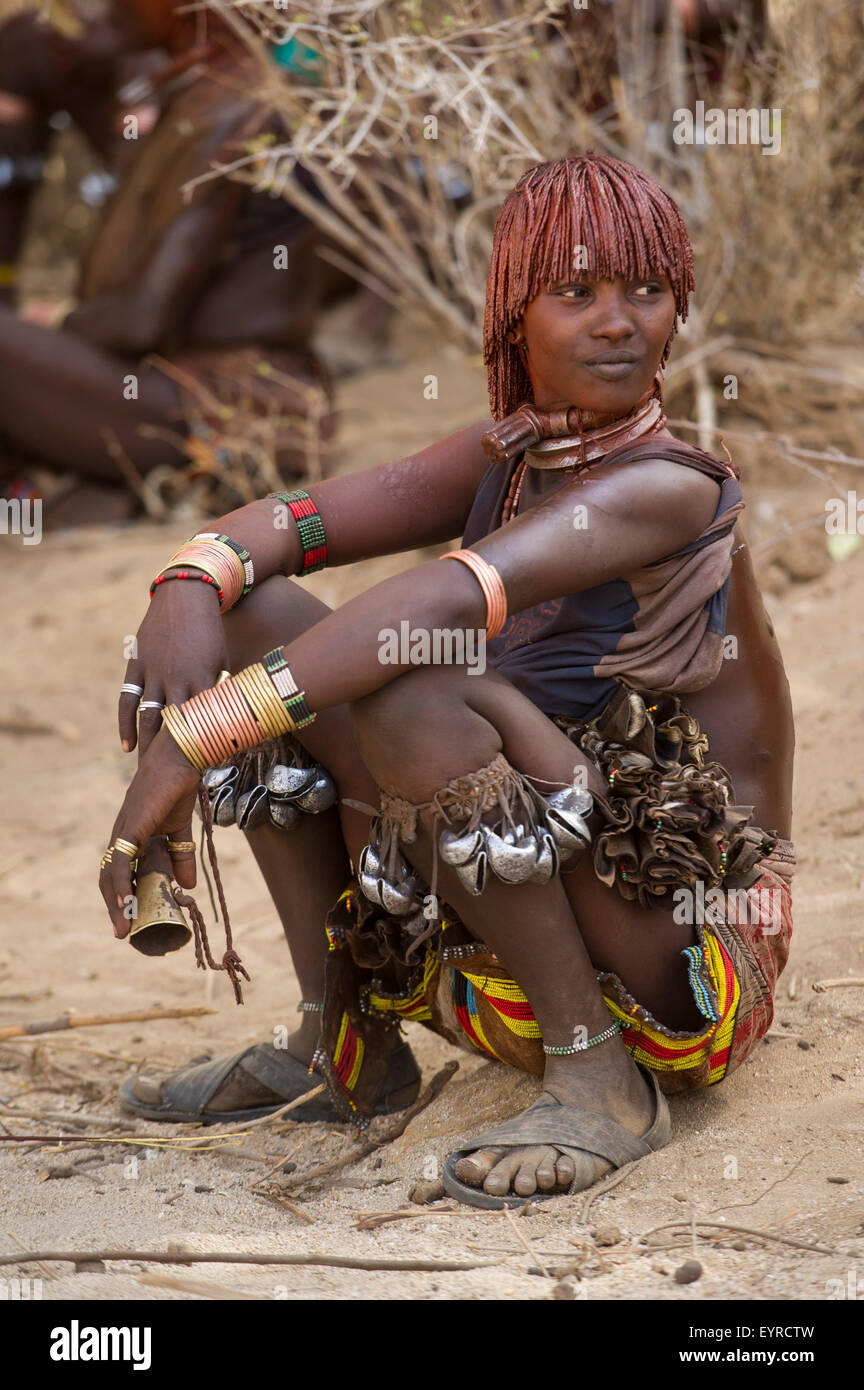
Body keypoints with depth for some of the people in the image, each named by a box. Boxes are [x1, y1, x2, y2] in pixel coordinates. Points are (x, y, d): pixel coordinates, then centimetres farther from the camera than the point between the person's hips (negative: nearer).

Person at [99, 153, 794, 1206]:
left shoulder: (665, 487, -17)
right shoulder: (505, 458, 6)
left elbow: (447, 601, -33)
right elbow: (282, 525, 0)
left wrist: (191, 740, -37)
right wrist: (190, 587, -24)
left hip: (681, 964, -8)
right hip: (492, 943, 8)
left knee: (406, 693, -31)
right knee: (251, 614, 1)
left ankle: (601, 1080, -18)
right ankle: (342, 1042, 6)